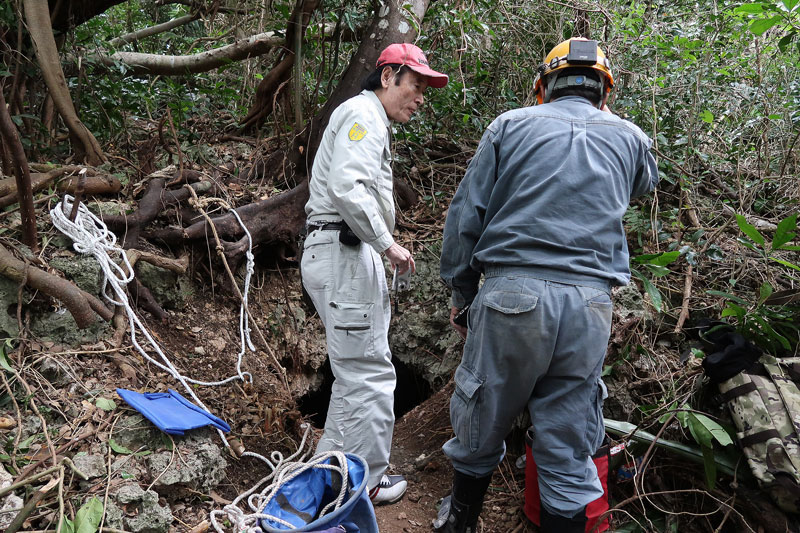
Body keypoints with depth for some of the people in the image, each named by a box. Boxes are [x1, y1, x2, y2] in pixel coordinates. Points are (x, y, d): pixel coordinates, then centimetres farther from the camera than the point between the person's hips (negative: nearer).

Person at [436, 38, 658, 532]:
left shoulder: (511, 125, 7)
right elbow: (646, 183, 37)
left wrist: (461, 292, 11)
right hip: (588, 306, 2)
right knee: (568, 450, 11)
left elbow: (466, 215, 3)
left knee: (481, 428, 16)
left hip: (509, 293, -1)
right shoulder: (629, 137, 13)